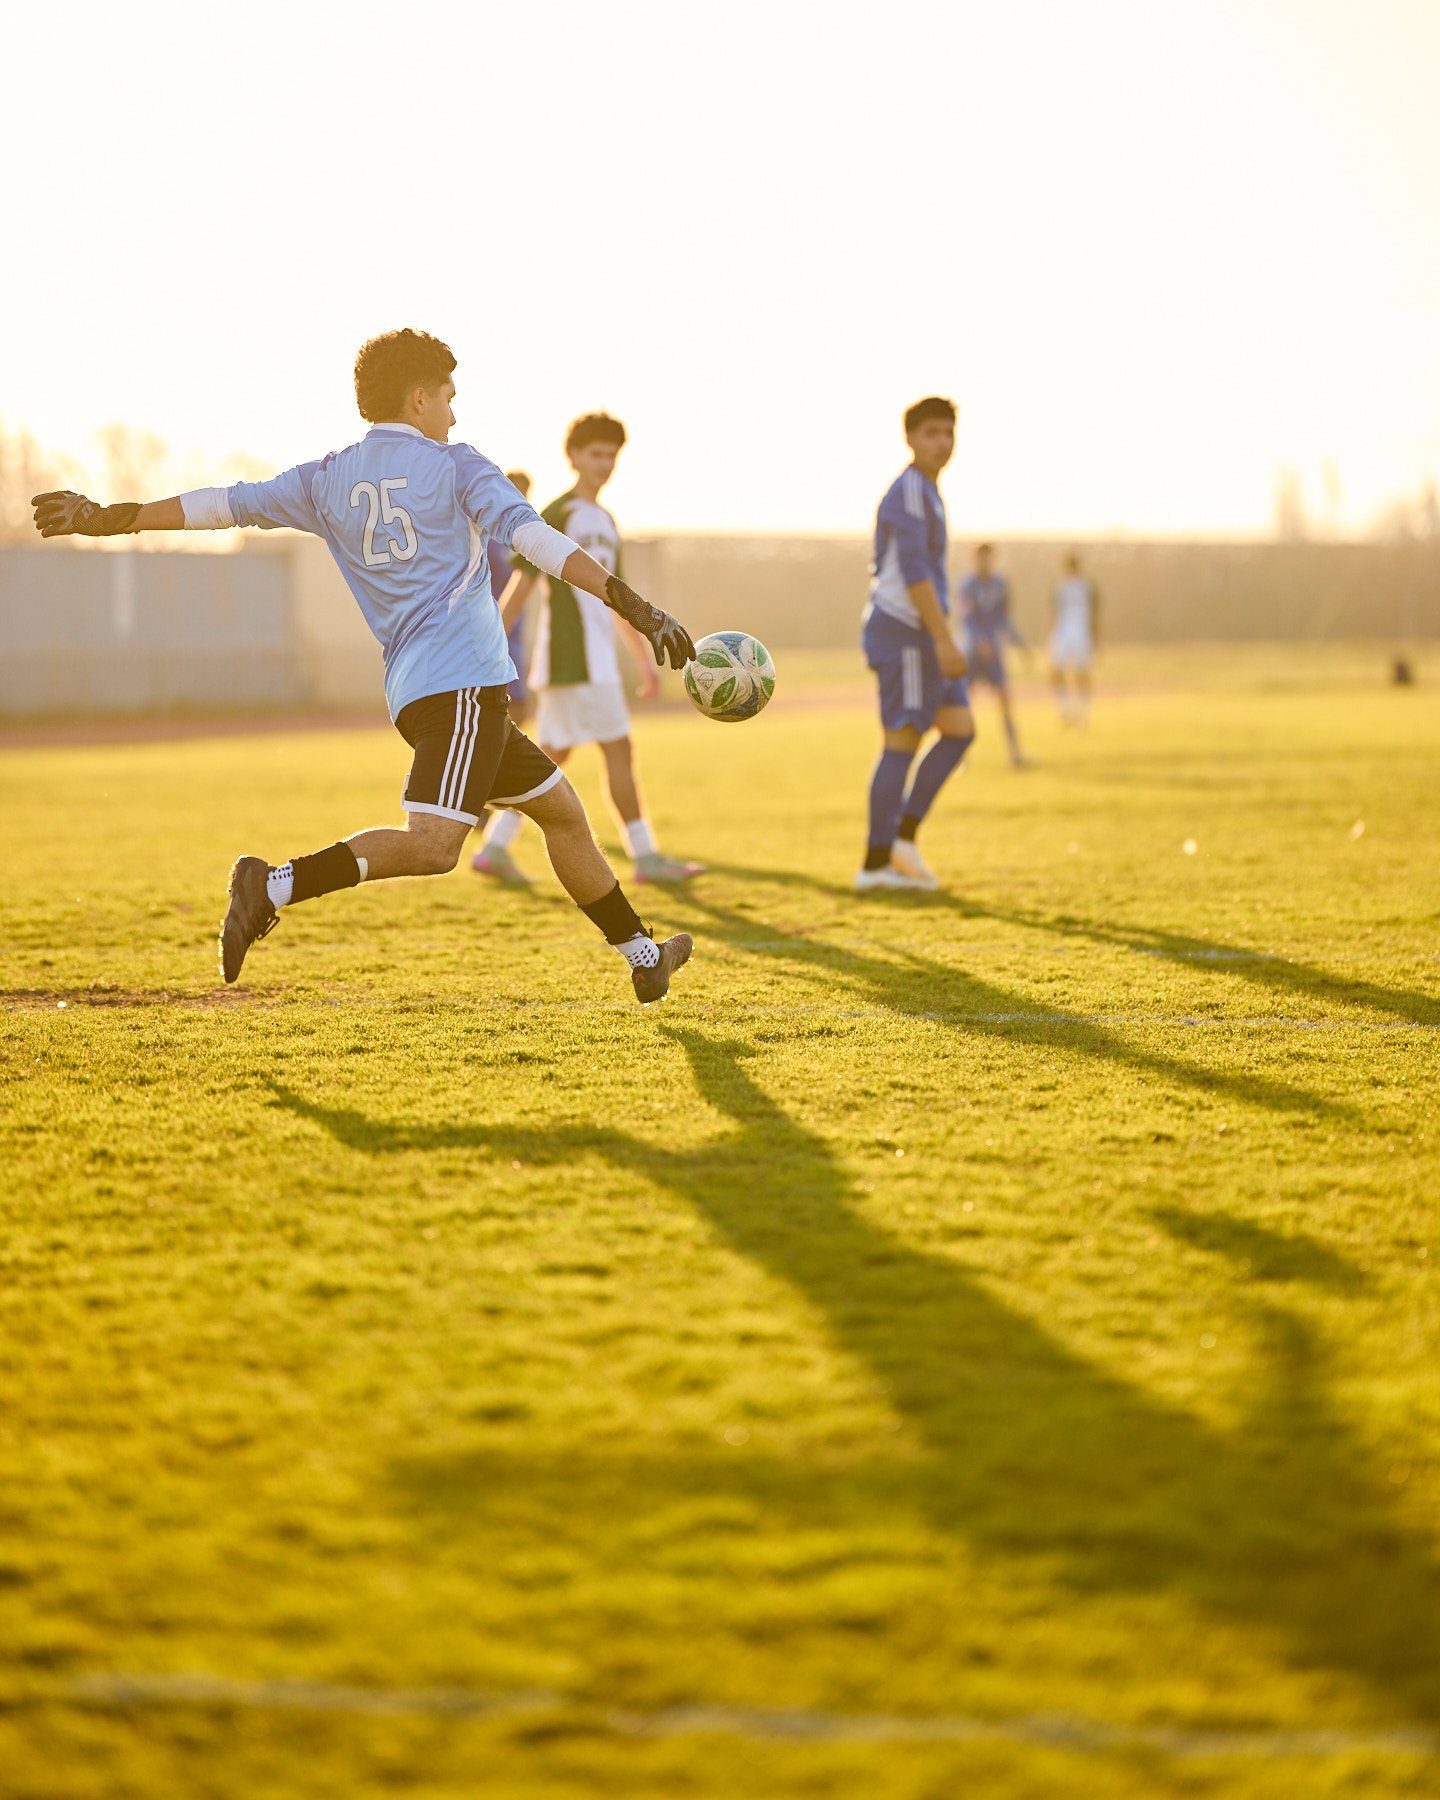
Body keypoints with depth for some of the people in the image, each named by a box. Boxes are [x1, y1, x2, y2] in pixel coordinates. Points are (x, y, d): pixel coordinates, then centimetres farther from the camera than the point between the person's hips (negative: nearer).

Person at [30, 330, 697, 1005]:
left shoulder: (328, 480, 16)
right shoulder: (455, 466, 1)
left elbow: (225, 504, 15)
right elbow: (536, 538, -11)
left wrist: (107, 517, 23)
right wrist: (634, 605, -15)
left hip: (413, 690, 8)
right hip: (462, 679, -8)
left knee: (562, 810, 19)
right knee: (430, 844, -23)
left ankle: (642, 953, 26)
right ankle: (276, 886, -33)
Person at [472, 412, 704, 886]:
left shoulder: (605, 522, 19)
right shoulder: (557, 516, -8)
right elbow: (521, 585, -11)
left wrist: (644, 658, 25)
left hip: (597, 657, 9)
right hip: (573, 656, -9)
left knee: (554, 756, 9)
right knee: (618, 750, -7)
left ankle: (494, 847, 11)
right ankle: (645, 856, -3)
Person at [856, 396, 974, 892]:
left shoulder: (922, 492, 19)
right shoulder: (910, 490, -13)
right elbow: (912, 570, -22)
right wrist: (945, 640, -24)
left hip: (914, 635, 10)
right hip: (907, 631, -10)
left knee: (960, 730, 7)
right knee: (902, 741, -7)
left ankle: (903, 837, 5)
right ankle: (877, 863, -4)